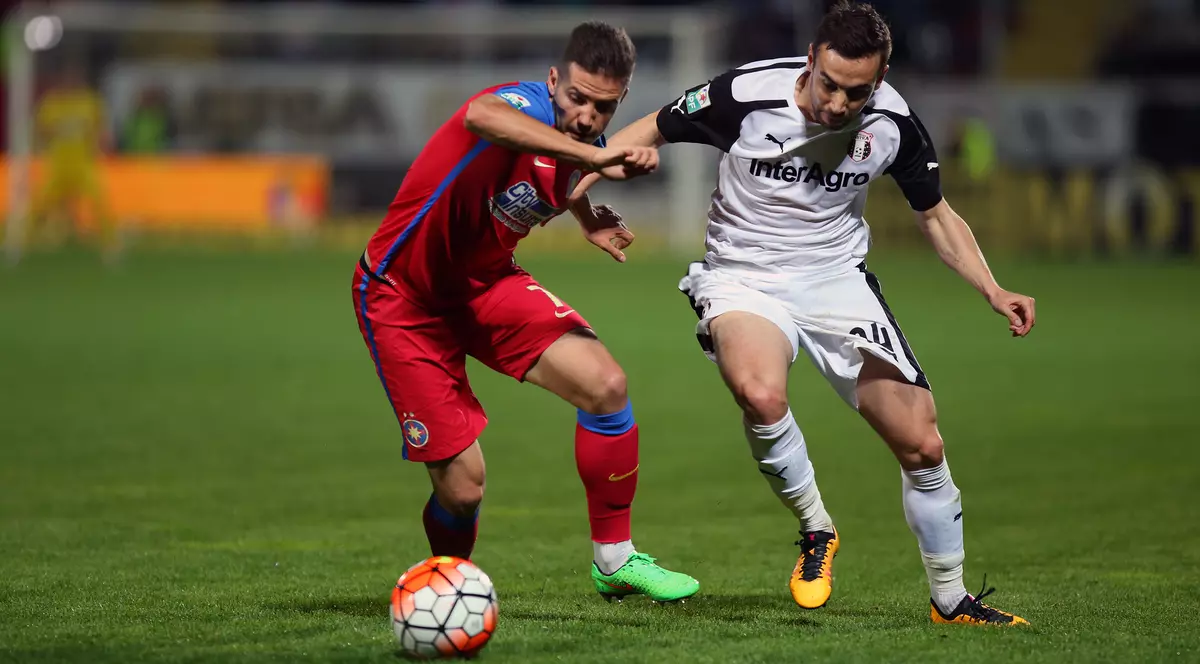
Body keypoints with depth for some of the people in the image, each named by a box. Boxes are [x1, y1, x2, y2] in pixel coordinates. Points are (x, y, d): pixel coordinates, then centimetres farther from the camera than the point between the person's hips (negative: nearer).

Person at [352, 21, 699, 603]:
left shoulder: (582, 147, -2)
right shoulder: (527, 106, -26)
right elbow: (480, 116, -56)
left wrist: (587, 216, 9)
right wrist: (593, 157, -60)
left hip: (487, 283, 7)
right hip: (403, 295, -7)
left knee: (605, 384, -15)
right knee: (462, 484, -10)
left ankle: (615, 561, 1)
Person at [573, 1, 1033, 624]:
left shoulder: (893, 123, -10)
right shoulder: (747, 94, -20)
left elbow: (935, 214, 7)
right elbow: (651, 131, -4)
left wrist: (993, 293, -5)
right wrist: (583, 170, -21)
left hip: (837, 278, 3)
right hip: (744, 277, -3)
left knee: (921, 444, -4)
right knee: (760, 394, -36)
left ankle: (950, 600, 18)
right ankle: (815, 529, -10)